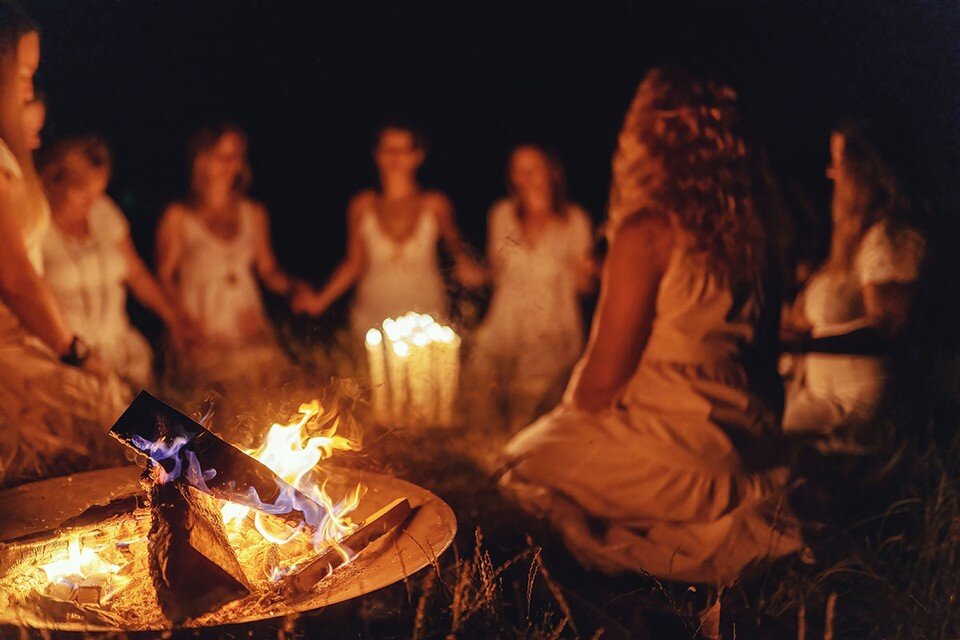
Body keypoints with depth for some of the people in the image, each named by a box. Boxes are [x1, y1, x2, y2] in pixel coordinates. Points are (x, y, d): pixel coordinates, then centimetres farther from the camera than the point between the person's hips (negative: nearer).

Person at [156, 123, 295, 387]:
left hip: (251, 333, 3)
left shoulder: (254, 214, 12)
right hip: (205, 339, -3)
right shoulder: (179, 217, 2)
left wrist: (293, 288, -3)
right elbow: (164, 278, 3)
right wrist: (188, 322, -10)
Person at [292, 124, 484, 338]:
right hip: (373, 318, 1)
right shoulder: (362, 205, 0)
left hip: (426, 316, -1)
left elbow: (456, 248, 11)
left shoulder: (435, 205, -3)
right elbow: (354, 264, 6)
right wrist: (321, 300, -2)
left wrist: (466, 267, -10)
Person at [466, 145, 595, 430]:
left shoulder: (573, 220, 3)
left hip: (551, 332, -2)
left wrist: (584, 273, -15)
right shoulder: (503, 214, 10)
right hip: (505, 327, 2)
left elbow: (583, 286, 5)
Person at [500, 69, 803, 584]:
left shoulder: (647, 229, -18)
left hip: (670, 443, -8)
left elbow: (603, 377, -16)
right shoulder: (740, 227, 3)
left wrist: (569, 420, 8)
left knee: (523, 462, 11)